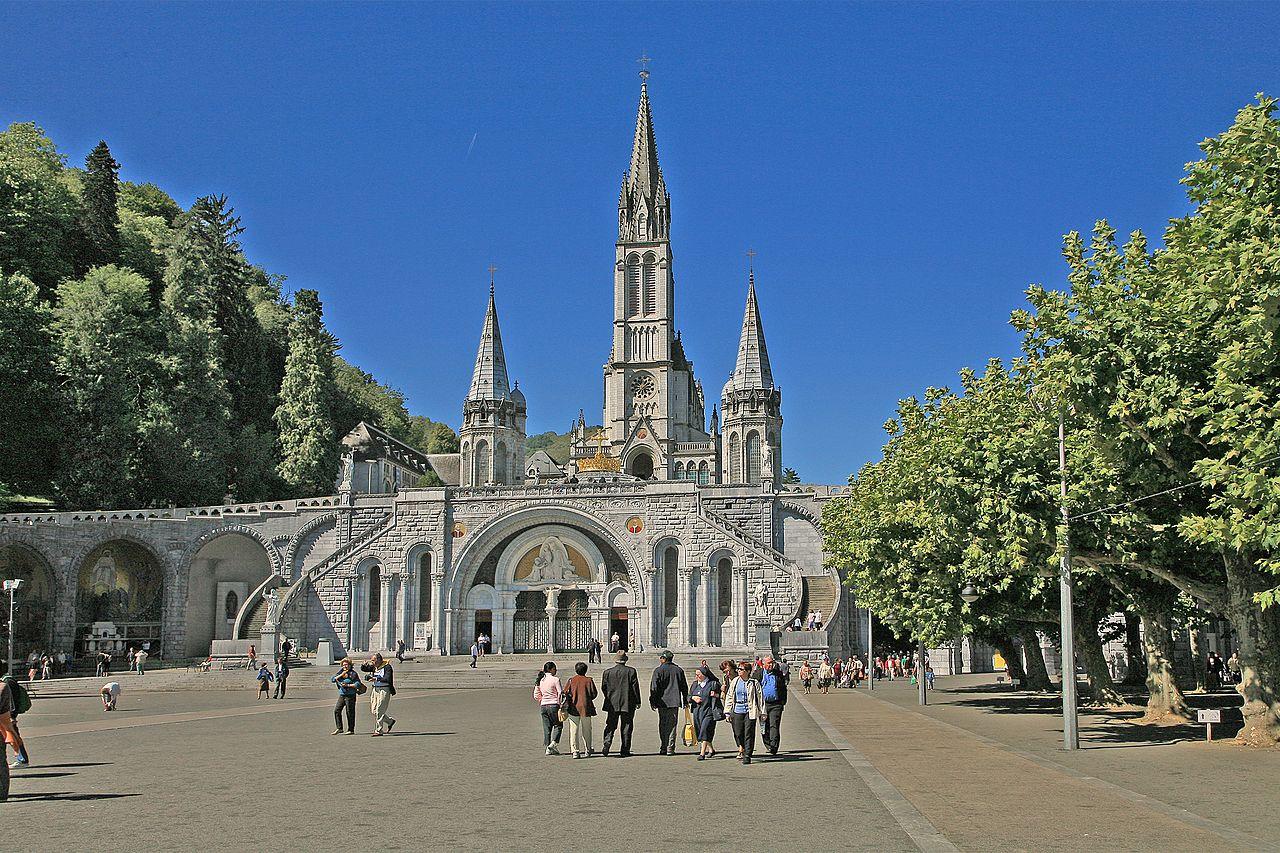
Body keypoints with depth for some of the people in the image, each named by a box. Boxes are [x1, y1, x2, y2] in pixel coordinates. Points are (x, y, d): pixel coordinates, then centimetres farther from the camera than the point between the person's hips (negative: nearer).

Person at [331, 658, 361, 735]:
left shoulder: (353, 674, -7)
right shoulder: (341, 672, 11)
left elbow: (358, 684, -13)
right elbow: (333, 679, 1)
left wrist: (347, 685, -18)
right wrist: (341, 675, -12)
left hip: (350, 696, -6)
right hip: (342, 695, 6)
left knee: (350, 713, -2)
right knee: (337, 710, 1)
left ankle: (351, 730, 7)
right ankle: (339, 728, 8)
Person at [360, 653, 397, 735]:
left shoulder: (387, 667, -11)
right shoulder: (374, 667, 9)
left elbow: (387, 679, -22)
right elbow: (363, 669, 18)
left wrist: (376, 678, -26)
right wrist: (364, 664, -3)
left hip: (384, 690, -8)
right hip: (375, 690, 8)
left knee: (379, 711, -9)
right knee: (374, 710, 8)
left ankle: (379, 731, -1)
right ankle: (390, 721, 27)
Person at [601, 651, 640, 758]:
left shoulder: (607, 672, -1)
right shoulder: (631, 671, -6)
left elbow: (603, 687, 4)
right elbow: (635, 687, -4)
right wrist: (637, 701, 4)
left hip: (612, 704, 1)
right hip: (627, 704, -1)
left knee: (610, 726, 9)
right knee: (626, 727, 6)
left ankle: (607, 744, -11)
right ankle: (625, 751, 6)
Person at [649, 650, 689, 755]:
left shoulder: (658, 670, -3)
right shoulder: (678, 670, 7)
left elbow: (654, 687, -6)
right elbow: (684, 687, 12)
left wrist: (652, 701, -1)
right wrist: (685, 701, 20)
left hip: (662, 702, -2)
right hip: (674, 702, 2)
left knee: (662, 726, 7)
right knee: (672, 725, 3)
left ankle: (663, 748, 7)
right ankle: (670, 749, -1)